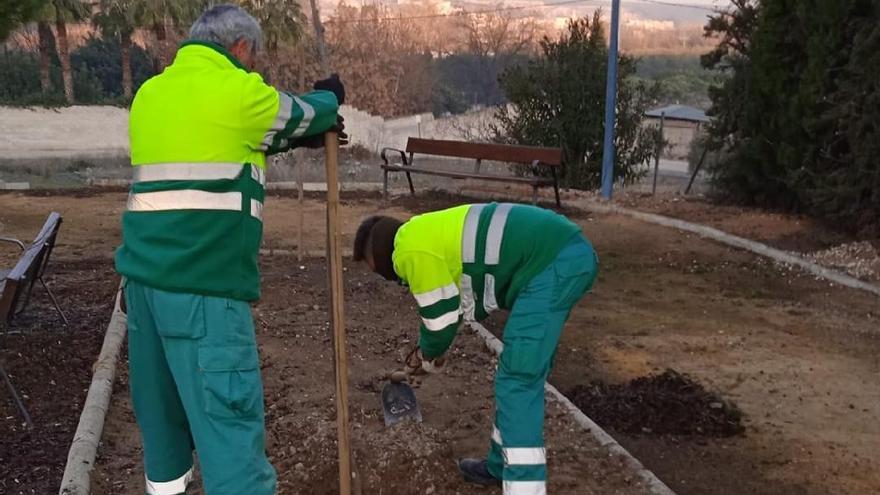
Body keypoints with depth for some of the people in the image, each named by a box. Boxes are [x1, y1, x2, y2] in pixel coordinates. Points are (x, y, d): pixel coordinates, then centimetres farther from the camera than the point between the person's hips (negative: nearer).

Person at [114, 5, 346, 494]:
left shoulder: (152, 92, 16)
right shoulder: (236, 91, -7)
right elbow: (301, 114, 9)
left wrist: (306, 136, 27)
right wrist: (330, 98, 31)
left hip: (145, 270, 8)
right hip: (202, 280, -8)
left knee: (162, 397, 22)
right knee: (227, 411, -7)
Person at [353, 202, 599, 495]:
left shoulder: (411, 249, -7)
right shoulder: (432, 234, 22)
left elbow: (441, 317, -2)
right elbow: (452, 305, 33)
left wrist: (426, 357, 18)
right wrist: (429, 352, 38)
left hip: (551, 263, -10)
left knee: (518, 380, -8)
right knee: (522, 374, 18)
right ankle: (502, 466, 31)